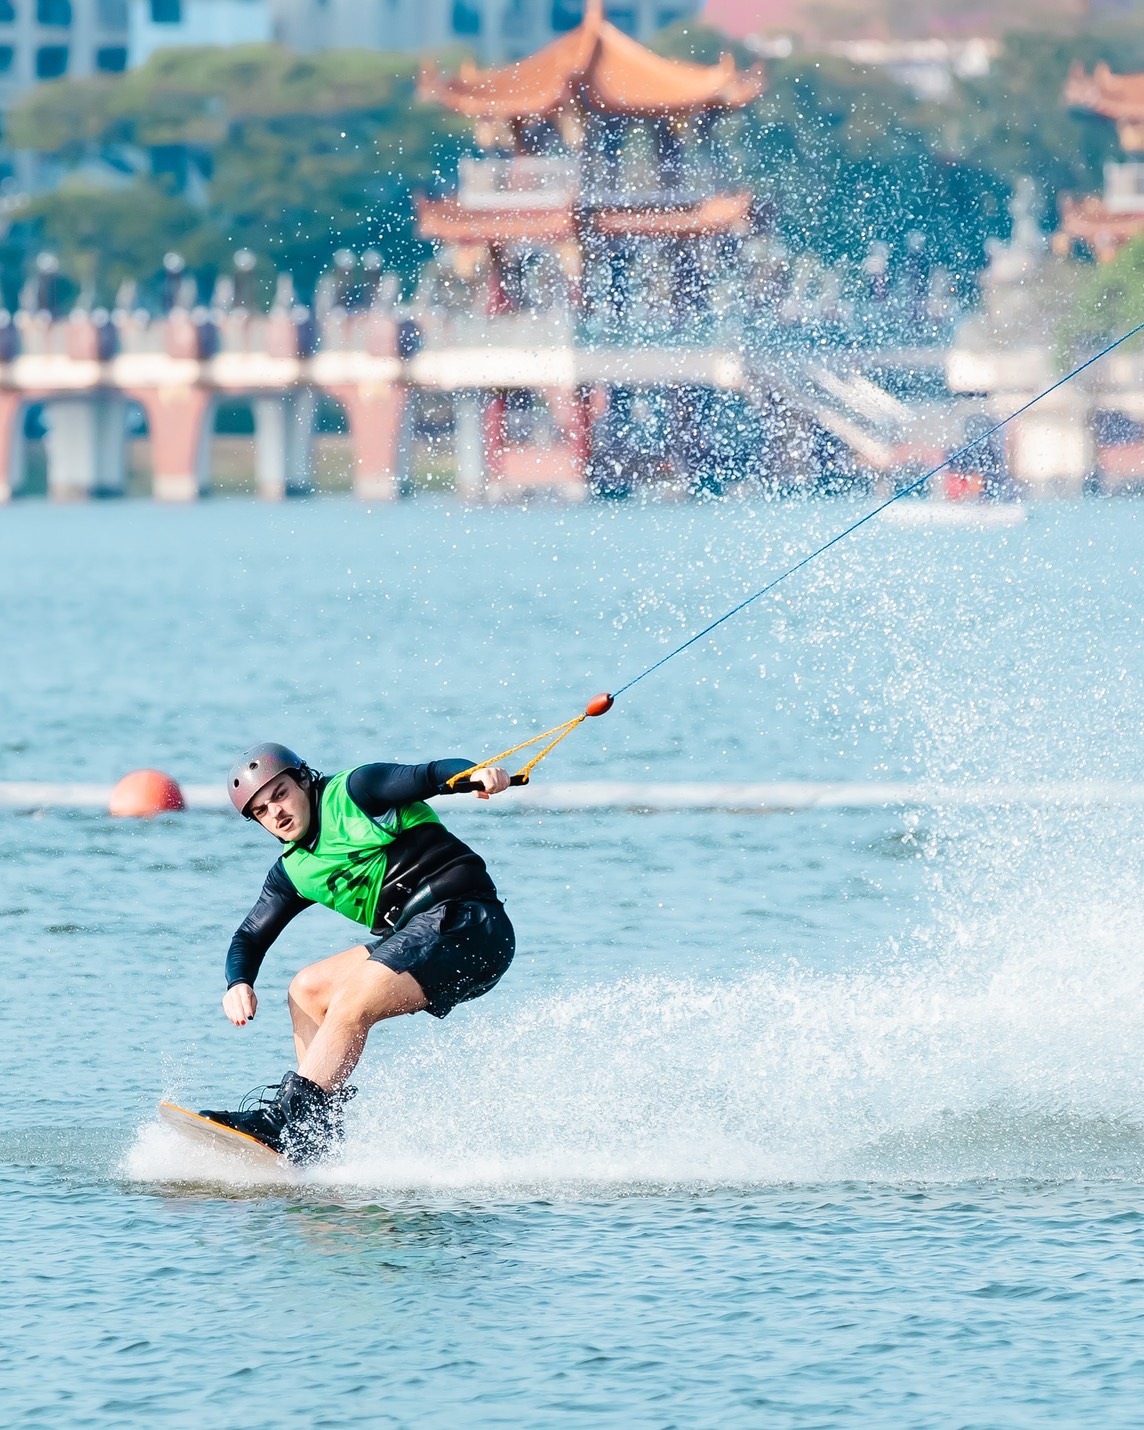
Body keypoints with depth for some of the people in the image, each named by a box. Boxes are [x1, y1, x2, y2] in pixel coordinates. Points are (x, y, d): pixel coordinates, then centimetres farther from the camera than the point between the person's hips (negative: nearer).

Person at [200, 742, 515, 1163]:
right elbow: (251, 936, 19)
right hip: (413, 936, 9)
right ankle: (325, 1123, 0)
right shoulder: (295, 871, 18)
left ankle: (282, 1122, -28)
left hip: (465, 922, -9)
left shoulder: (353, 793, -2)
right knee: (308, 989, 9)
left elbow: (431, 776, -12)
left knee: (351, 1003, -22)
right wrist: (238, 983, -2)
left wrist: (478, 774, -34)